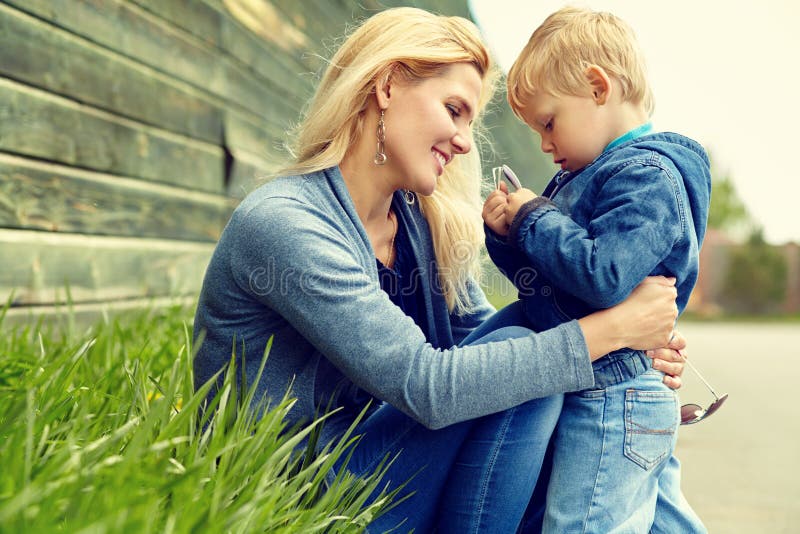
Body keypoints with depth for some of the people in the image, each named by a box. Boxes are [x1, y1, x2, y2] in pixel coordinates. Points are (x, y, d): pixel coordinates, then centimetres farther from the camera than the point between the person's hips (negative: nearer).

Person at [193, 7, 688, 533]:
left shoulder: (424, 224, 1)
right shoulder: (281, 223, -24)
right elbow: (427, 387, -28)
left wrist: (627, 355, -10)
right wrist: (612, 328, -23)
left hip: (366, 459, 8)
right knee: (519, 366, -19)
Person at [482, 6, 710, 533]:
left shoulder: (648, 176, -16)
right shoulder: (585, 176, 14)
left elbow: (603, 277, -30)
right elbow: (543, 275, 19)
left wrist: (534, 218, -17)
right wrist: (508, 235, -1)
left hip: (612, 400, -10)